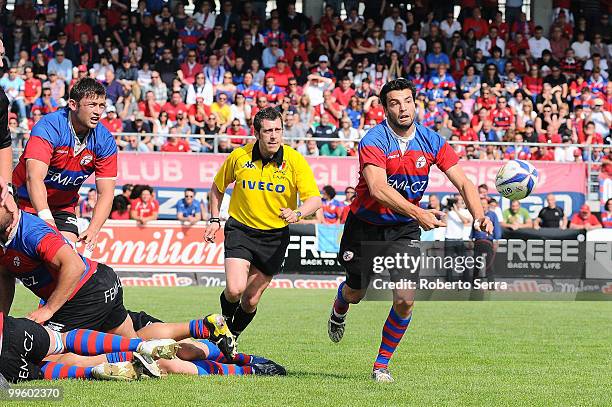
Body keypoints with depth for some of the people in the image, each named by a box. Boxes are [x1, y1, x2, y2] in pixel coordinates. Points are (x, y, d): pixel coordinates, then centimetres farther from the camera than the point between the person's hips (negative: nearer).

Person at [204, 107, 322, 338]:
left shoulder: (295, 160, -10)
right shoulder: (238, 157, -6)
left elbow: (314, 199, -16)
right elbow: (217, 187, 13)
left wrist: (297, 213, -36)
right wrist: (214, 220, 6)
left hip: (275, 236, 0)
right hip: (240, 230, 0)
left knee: (251, 300, 3)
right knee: (235, 289, -20)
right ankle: (225, 317, 16)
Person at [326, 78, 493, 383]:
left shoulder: (431, 141, -9)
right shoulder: (374, 141, -22)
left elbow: (463, 182, -10)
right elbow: (378, 189, -36)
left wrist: (479, 215, -29)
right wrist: (418, 214, -47)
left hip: (404, 230, 2)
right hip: (365, 225, -2)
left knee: (405, 300, -11)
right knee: (355, 294, 15)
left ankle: (382, 364, 8)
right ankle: (339, 309, 55)